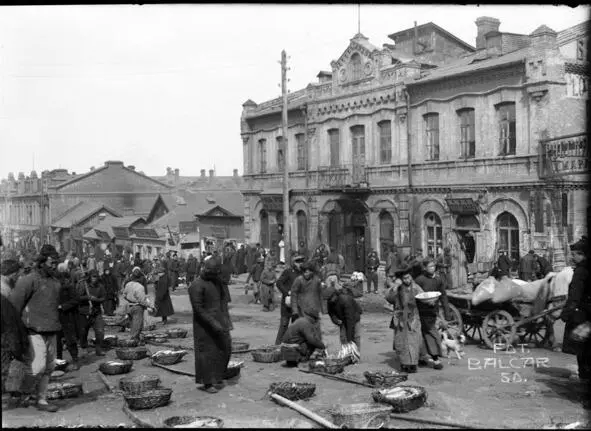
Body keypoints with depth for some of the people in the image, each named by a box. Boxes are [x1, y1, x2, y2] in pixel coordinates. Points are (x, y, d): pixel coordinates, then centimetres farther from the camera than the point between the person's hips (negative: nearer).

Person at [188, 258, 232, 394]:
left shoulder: (217, 281, 7)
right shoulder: (197, 286, -17)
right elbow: (198, 309, -19)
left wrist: (224, 319, 8)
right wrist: (213, 323, -21)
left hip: (219, 321, 8)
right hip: (205, 325, -7)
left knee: (224, 348, 10)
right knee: (207, 353, 1)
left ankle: (217, 379, 26)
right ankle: (206, 383, 14)